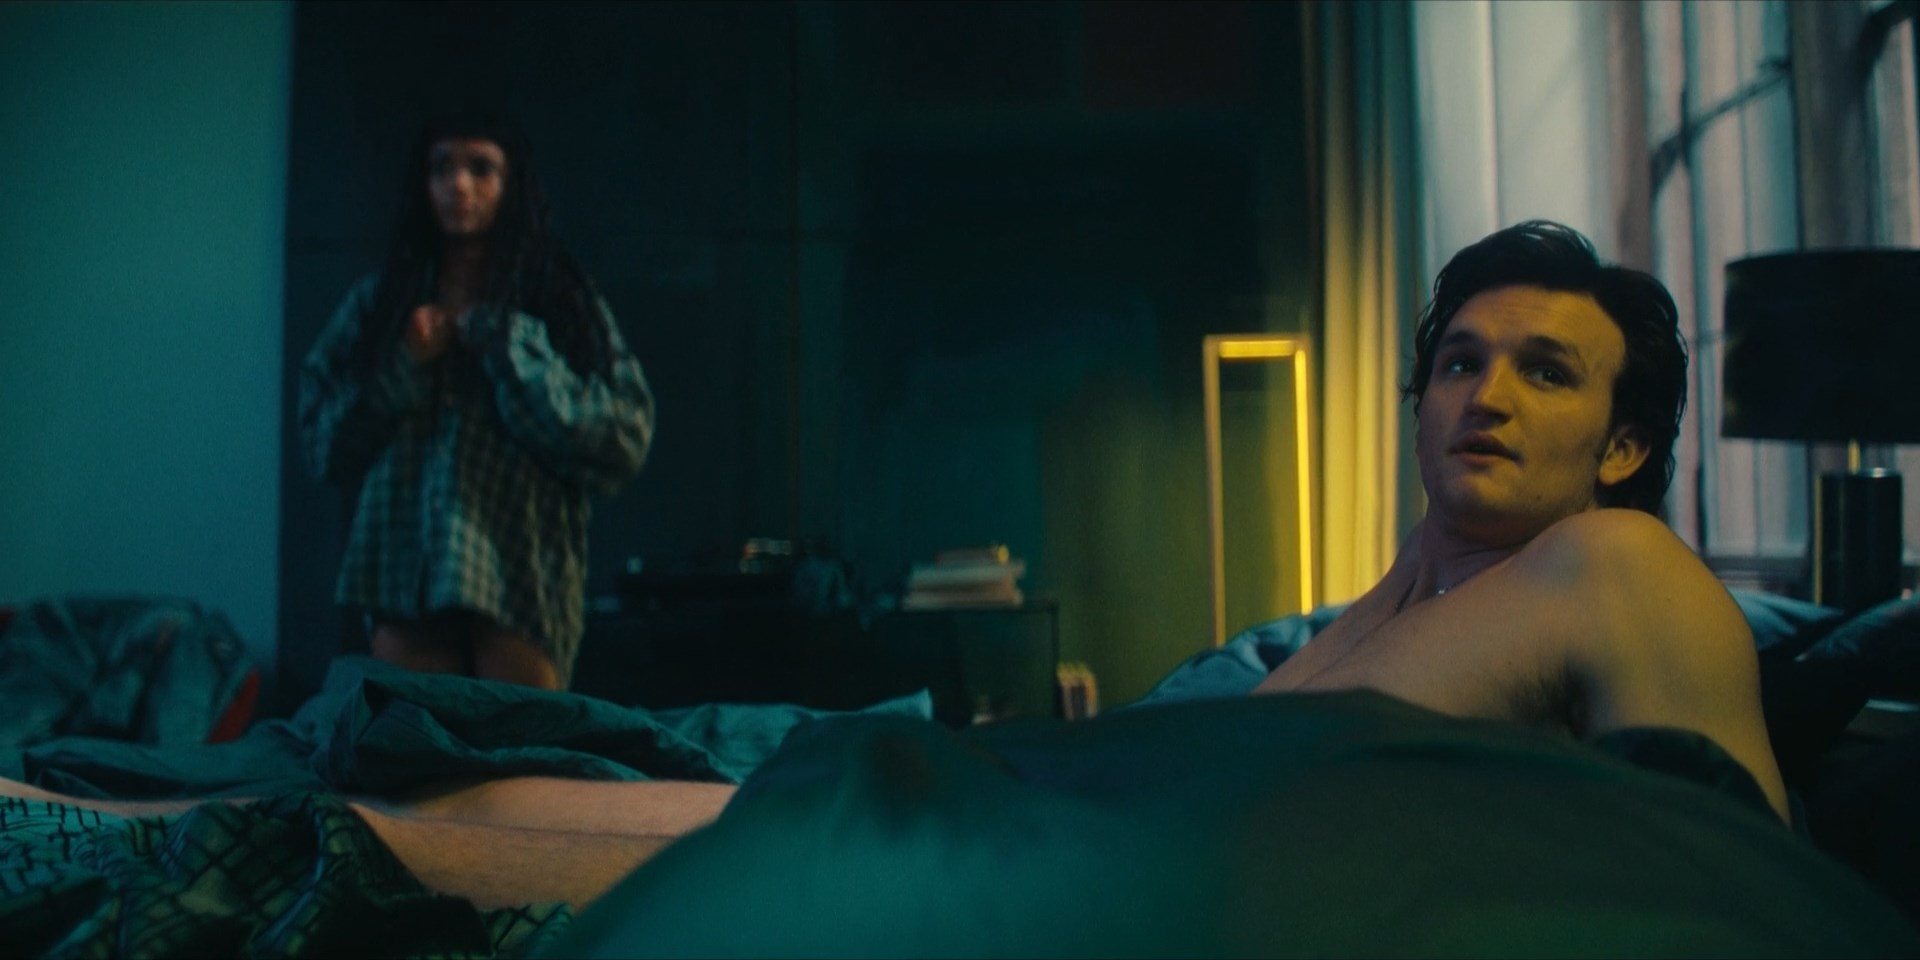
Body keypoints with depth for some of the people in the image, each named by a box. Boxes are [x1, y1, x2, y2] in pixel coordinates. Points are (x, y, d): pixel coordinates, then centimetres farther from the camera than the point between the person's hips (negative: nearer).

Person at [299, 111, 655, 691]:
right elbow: (322, 446, 10)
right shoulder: (379, 303, 12)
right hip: (407, 576, 2)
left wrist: (506, 345, -9)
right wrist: (404, 367, -5)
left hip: (520, 578, -2)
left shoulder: (562, 302, 5)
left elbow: (623, 444, -6)